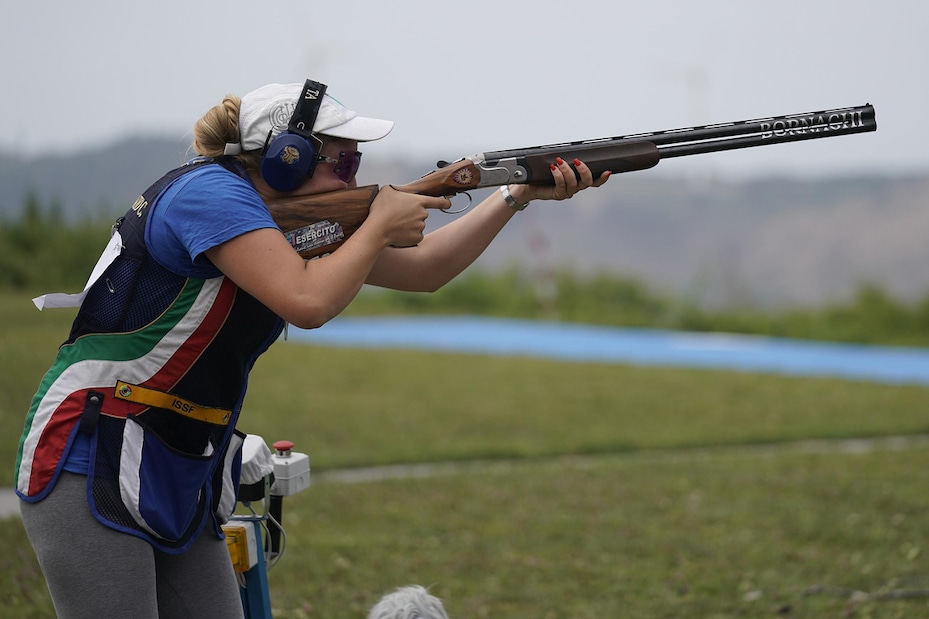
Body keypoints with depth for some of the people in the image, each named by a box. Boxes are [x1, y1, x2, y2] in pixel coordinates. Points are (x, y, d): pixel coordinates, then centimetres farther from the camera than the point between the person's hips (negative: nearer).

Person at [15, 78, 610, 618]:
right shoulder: (209, 192, -17)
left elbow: (421, 269, 16)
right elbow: (307, 301, -29)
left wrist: (521, 194, 8)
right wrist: (380, 225, -12)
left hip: (181, 483, 9)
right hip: (90, 469, -9)